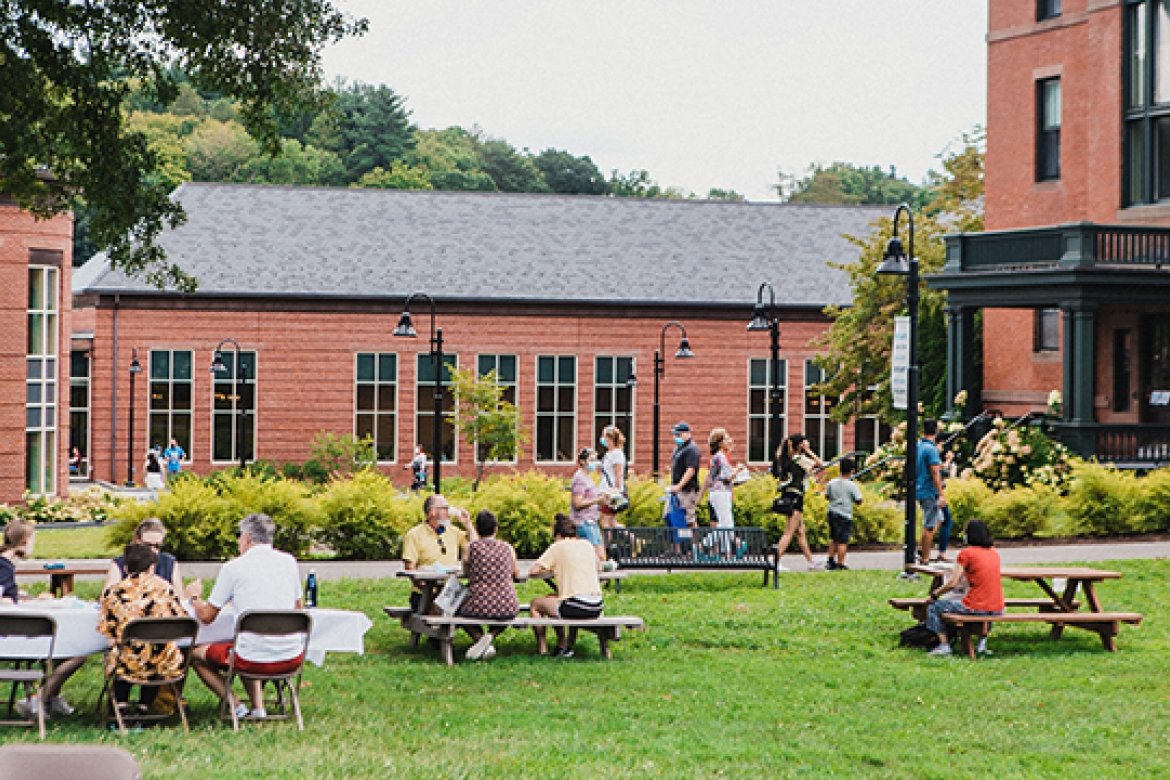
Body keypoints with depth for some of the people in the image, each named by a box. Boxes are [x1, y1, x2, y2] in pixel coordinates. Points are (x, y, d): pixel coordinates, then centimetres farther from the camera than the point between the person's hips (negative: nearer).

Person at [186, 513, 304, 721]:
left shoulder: (233, 567, -4)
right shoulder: (289, 562, 8)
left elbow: (206, 617, 4)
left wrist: (194, 597, 25)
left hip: (256, 662, -5)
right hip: (292, 659, 5)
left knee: (196, 653, 19)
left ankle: (237, 707, 7)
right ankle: (258, 708, 20)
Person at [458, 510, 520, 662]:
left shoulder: (471, 547, 0)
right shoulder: (507, 548, 5)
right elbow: (517, 575, 19)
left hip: (479, 606, -2)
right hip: (507, 607, 2)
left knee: (461, 611, 33)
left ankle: (480, 638, 5)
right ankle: (490, 636, 8)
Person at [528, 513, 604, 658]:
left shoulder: (558, 547, 0)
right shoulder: (586, 544, 15)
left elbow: (532, 572, -3)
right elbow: (598, 565, 36)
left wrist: (550, 570, 16)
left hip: (577, 608, -7)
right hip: (597, 607, 7)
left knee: (536, 604, 18)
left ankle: (542, 649, 20)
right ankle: (568, 646, 33)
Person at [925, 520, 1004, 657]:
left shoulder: (967, 553, -7)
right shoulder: (994, 553, 10)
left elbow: (952, 584, -9)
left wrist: (934, 594, 6)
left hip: (975, 608, -6)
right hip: (997, 610, 6)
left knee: (934, 607, 10)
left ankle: (944, 645, 5)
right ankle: (983, 641, 28)